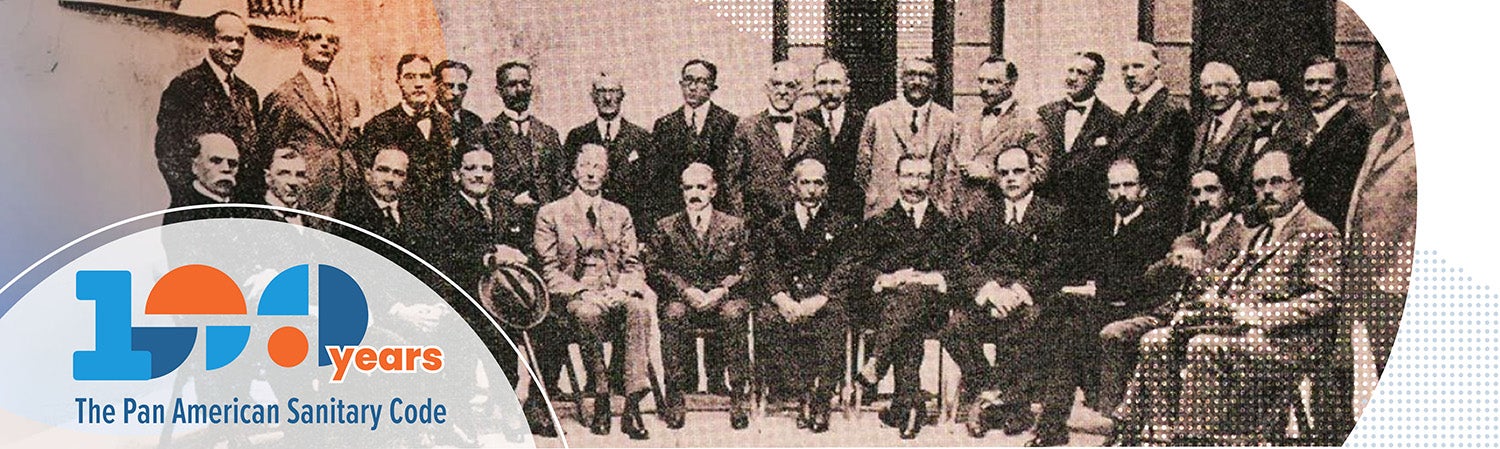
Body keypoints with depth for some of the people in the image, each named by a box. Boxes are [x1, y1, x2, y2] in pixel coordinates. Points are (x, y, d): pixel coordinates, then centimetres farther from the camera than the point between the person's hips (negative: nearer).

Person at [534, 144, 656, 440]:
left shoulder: (620, 214, 18)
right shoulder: (551, 213, 7)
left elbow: (633, 265, 12)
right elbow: (549, 270, 0)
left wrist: (622, 290, -10)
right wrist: (583, 292, -16)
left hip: (615, 291, 3)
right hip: (574, 294, -2)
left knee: (640, 306, -32)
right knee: (588, 313, -38)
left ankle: (632, 404, -38)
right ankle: (601, 400, -27)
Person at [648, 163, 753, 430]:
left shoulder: (733, 226, 10)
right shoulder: (666, 228, 9)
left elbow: (746, 267, 6)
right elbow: (655, 269, 3)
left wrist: (723, 290, -12)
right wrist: (685, 290, -13)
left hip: (723, 298, 0)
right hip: (682, 299, 0)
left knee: (734, 314, -35)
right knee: (674, 314, -35)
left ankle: (740, 397, -30)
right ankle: (674, 398, -30)